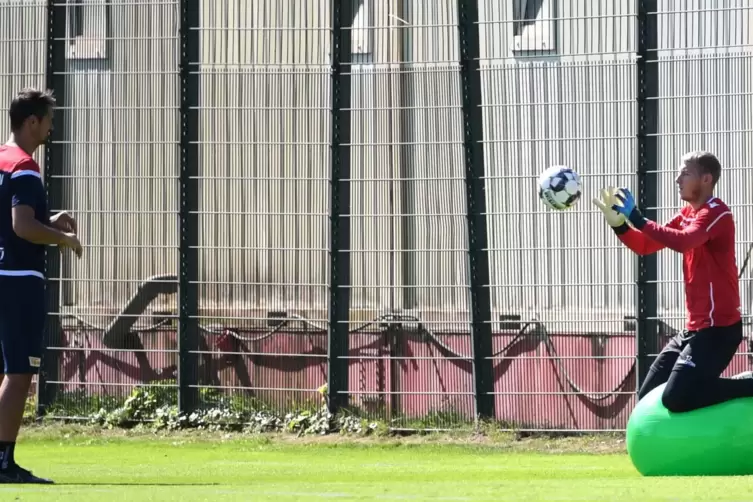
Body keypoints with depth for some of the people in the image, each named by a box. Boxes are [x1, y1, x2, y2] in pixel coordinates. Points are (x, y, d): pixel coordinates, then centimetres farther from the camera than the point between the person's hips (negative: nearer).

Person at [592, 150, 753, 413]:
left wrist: (637, 218, -30)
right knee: (647, 396, 10)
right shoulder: (688, 214, 15)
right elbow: (645, 246, 16)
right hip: (695, 327, 10)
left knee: (675, 399, -23)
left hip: (718, 328, -10)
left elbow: (681, 242, -33)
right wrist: (618, 223, -1)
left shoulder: (717, 213, -15)